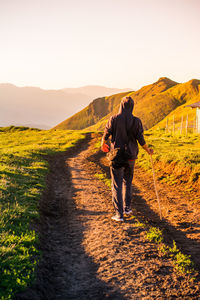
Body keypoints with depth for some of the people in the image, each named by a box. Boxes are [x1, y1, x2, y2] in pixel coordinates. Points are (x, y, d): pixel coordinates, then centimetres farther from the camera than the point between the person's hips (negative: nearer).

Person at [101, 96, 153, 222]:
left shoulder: (113, 119, -9)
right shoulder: (136, 121, -7)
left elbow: (106, 135, -2)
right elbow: (141, 140, -6)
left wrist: (103, 145, 20)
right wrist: (148, 150, 13)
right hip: (131, 156, 2)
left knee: (117, 185, 2)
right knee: (128, 182, 23)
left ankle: (119, 214, -1)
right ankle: (127, 207, 29)